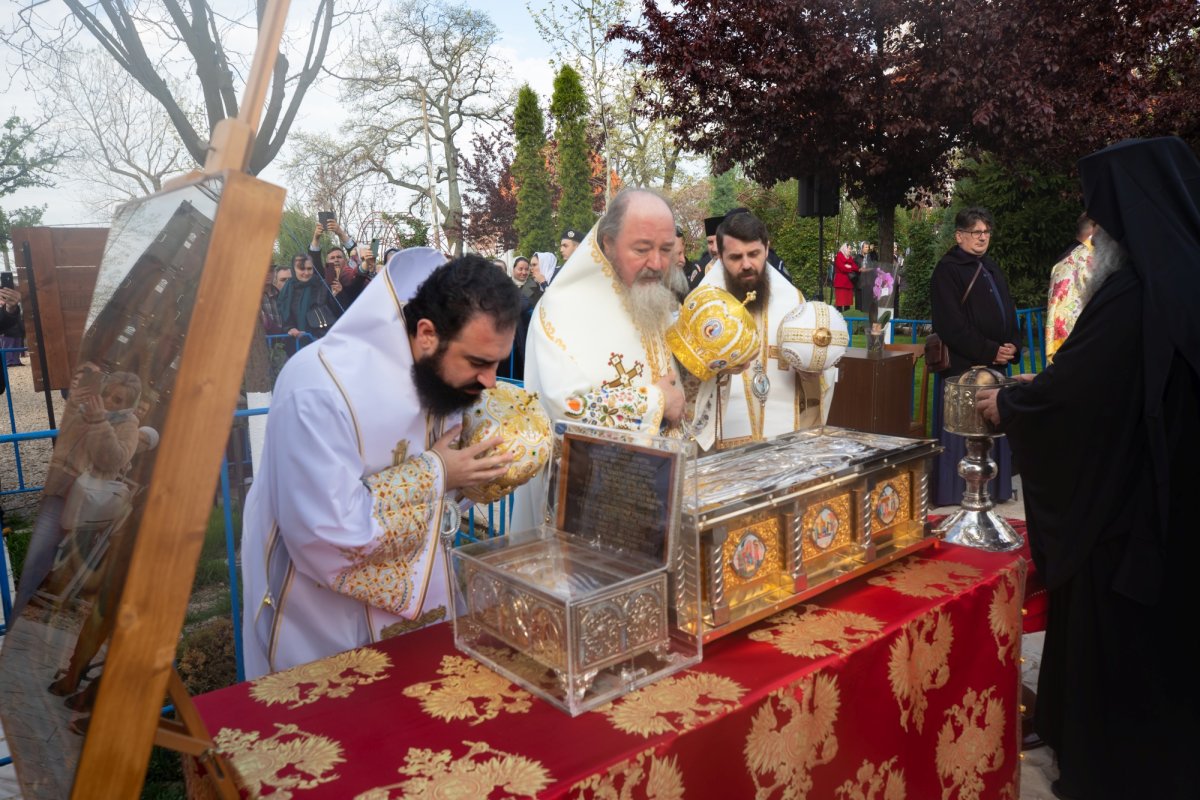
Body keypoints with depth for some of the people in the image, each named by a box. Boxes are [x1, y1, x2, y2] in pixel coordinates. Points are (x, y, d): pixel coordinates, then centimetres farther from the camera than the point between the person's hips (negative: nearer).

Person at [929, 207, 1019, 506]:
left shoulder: (992, 269, 17)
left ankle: (992, 487, 21)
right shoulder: (947, 270, -8)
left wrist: (1012, 346, -1)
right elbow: (953, 326, -15)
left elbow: (1009, 313, 18)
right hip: (962, 366, -7)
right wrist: (990, 351, -15)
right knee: (963, 433, -2)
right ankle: (956, 492, 8)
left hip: (995, 367, 7)